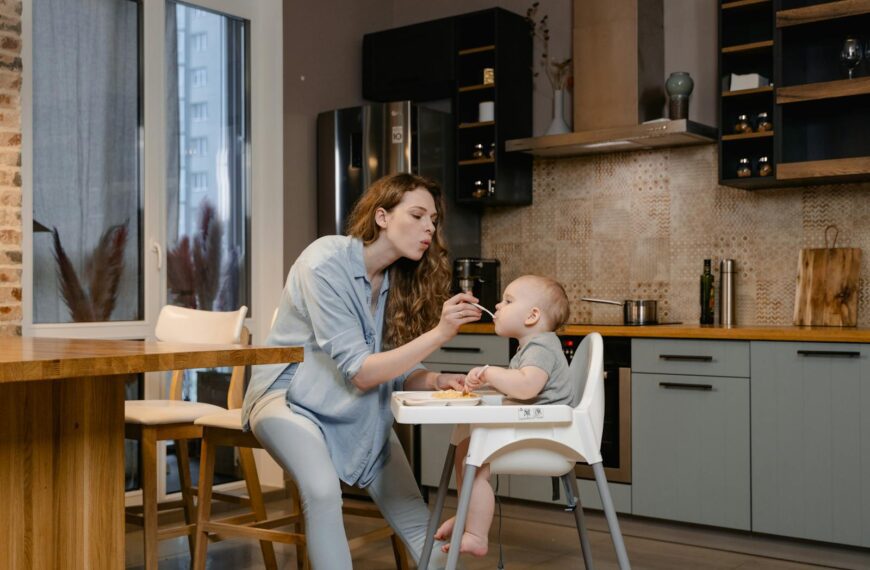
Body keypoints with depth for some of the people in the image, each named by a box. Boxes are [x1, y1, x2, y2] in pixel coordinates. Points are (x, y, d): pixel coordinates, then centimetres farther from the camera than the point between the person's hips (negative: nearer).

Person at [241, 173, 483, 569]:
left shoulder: (400, 277, -1)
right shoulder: (326, 262, -22)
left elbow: (398, 368, -1)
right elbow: (358, 371, -25)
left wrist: (435, 381, -23)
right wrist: (439, 333, -31)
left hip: (359, 411, 6)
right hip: (290, 397, -6)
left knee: (413, 513, -3)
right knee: (324, 491, -32)